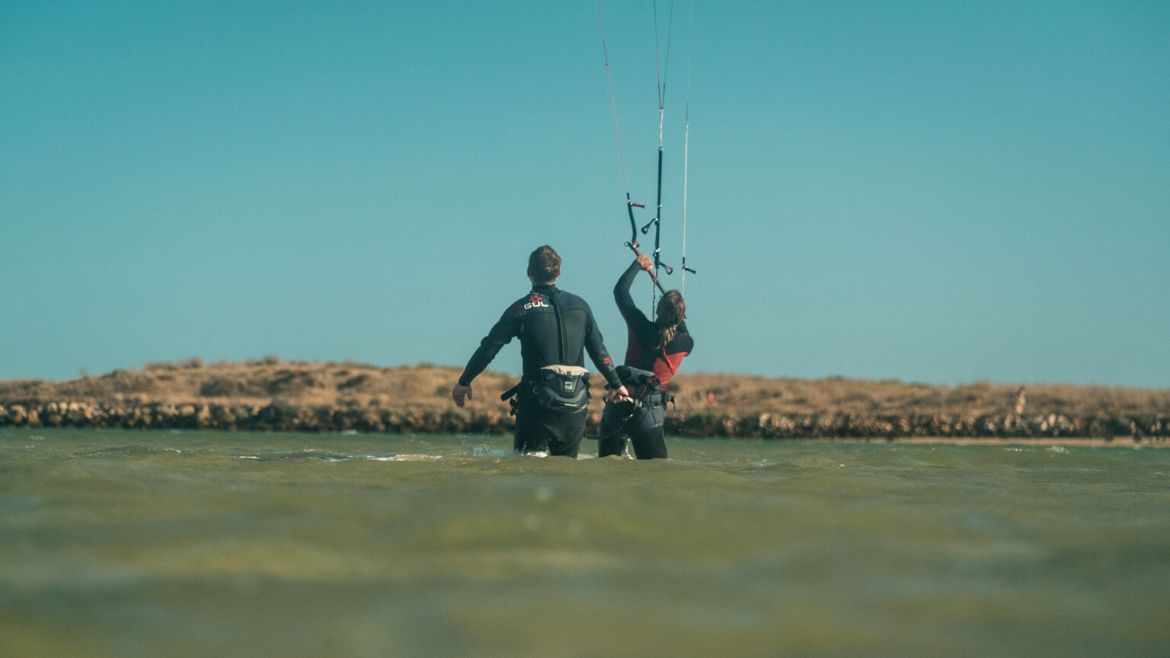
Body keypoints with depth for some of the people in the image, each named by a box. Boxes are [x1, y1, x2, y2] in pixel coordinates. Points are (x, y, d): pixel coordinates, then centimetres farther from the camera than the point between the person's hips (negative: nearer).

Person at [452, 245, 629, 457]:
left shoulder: (522, 308, -1)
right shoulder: (579, 305, 10)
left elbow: (489, 347, -1)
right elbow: (599, 351, 14)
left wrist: (464, 382, 9)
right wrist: (616, 384, 29)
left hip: (539, 401, -4)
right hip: (576, 403, 4)